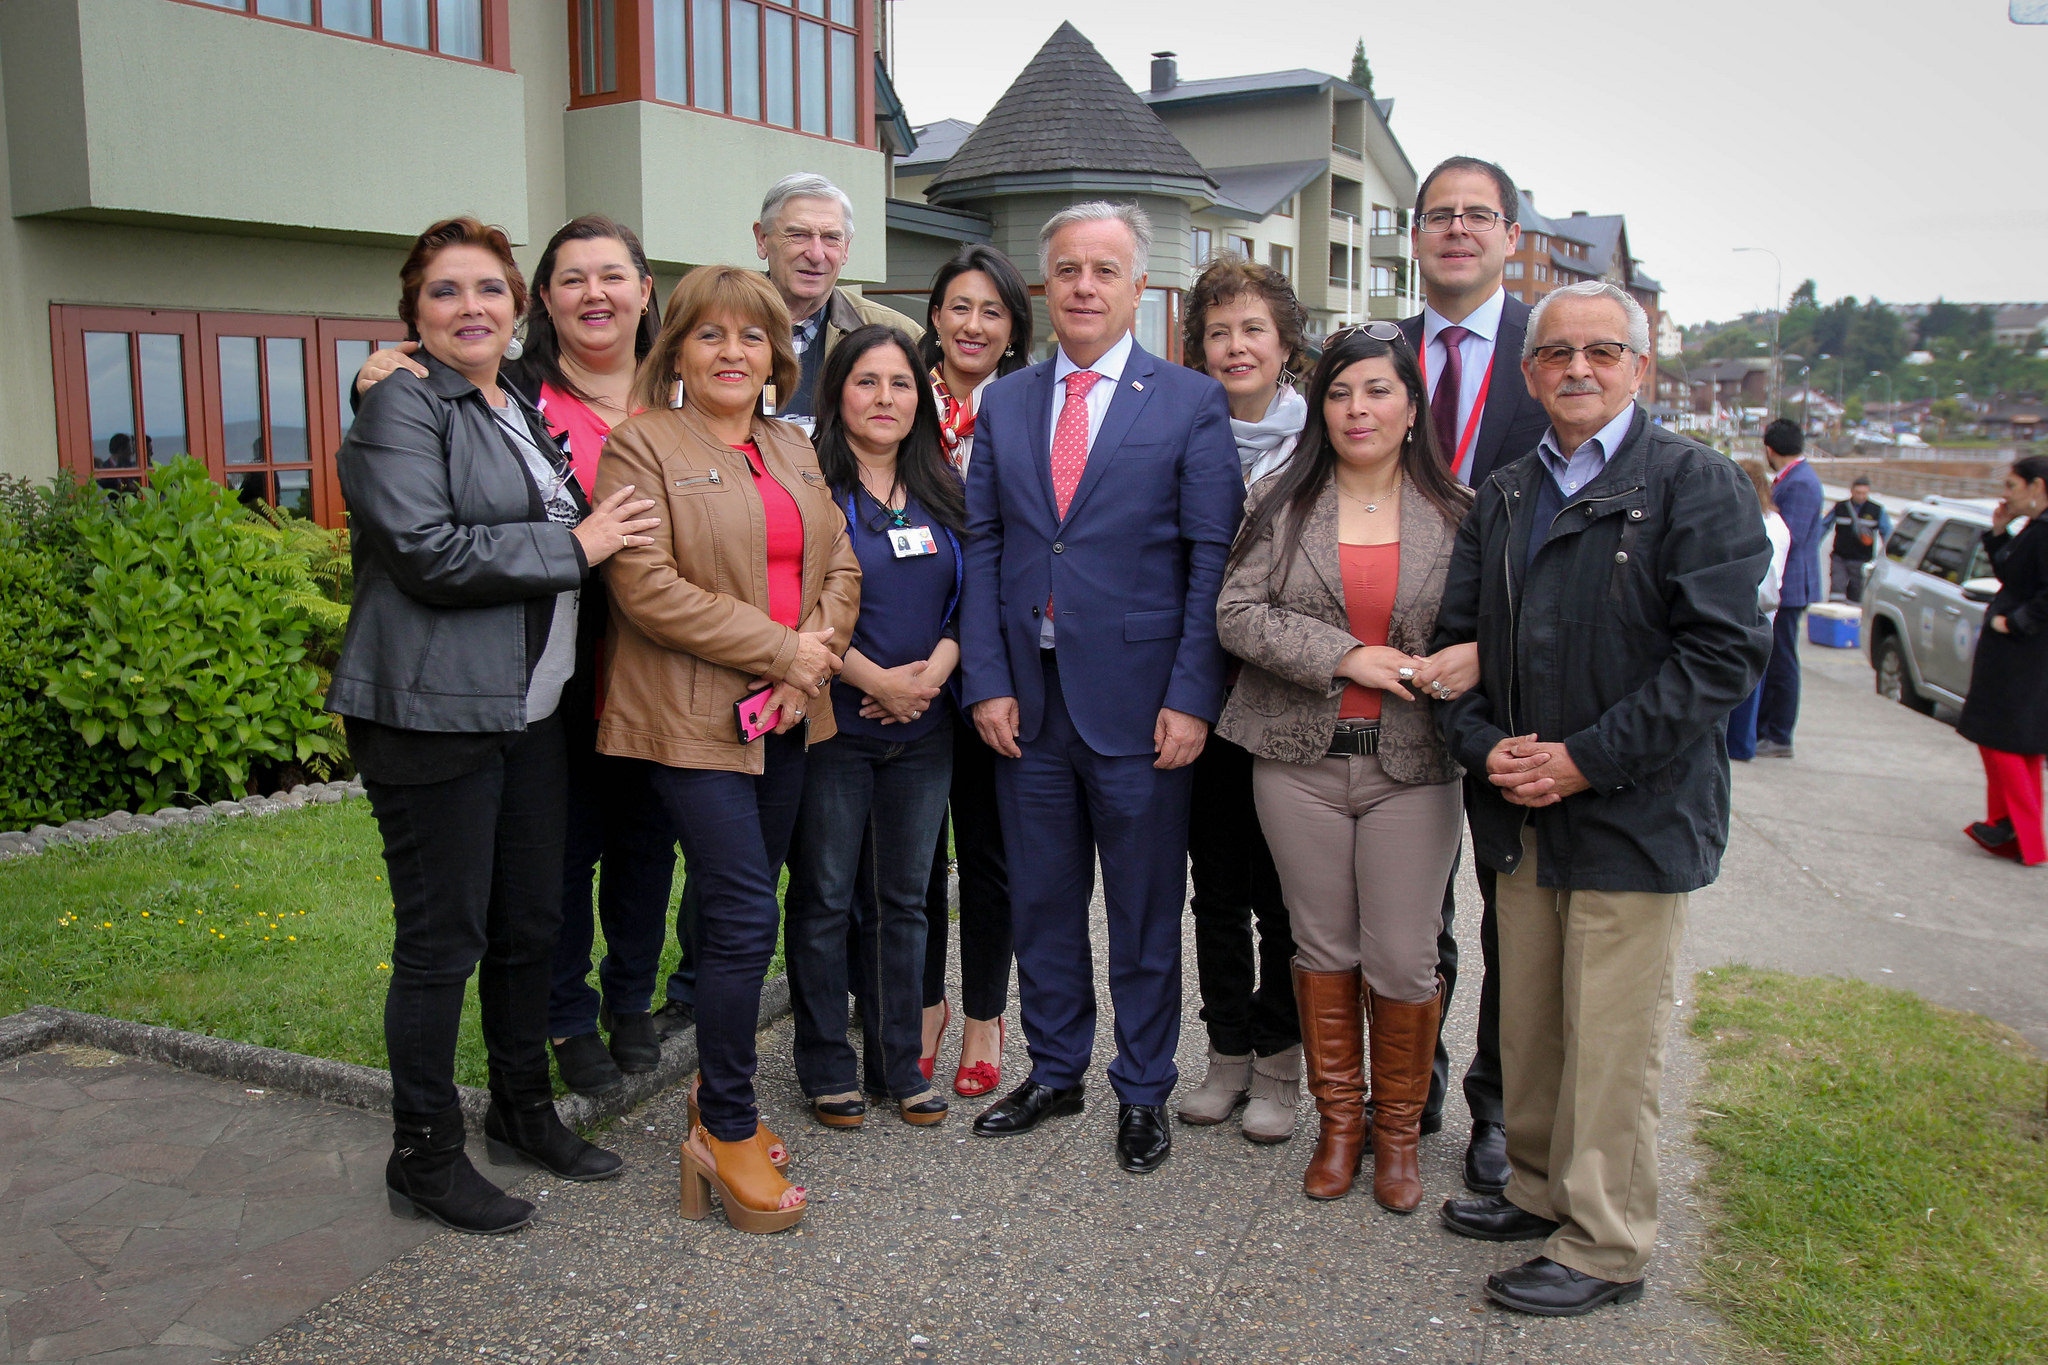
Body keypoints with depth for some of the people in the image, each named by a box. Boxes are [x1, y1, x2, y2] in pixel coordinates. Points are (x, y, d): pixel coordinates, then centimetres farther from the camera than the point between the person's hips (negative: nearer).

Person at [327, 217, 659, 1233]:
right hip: (436, 714, -8)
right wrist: (575, 546, -15)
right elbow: (428, 551, -19)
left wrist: (600, 530, 13)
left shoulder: (521, 413, 18)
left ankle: (524, 1110, 32)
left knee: (530, 922, 15)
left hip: (530, 710, 8)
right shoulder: (402, 405, -7)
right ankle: (423, 1158, 14)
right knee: (441, 940, 0)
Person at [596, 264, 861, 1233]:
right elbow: (648, 587, -14)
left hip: (787, 715, 6)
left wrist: (811, 662, -7)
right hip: (694, 716, -6)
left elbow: (841, 567, 12)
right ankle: (727, 1132, 6)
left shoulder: (795, 450, 16)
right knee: (746, 917, -9)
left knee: (738, 910, 13)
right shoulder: (640, 444, -4)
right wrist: (781, 649, -14)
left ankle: (719, 1093, 28)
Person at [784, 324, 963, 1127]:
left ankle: (899, 1063, 24)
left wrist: (935, 668, -7)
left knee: (902, 900, 11)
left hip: (923, 729, 5)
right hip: (834, 724, -4)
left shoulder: (942, 493, 11)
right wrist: (876, 680, -13)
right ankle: (827, 1069, 19)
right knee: (824, 899, 5)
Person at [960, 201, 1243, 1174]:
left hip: (1139, 702, -3)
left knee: (1145, 912, 9)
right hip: (1028, 700, 4)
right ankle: (1054, 1072, 33)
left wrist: (1192, 697, -13)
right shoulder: (1004, 403, 10)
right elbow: (981, 550, 7)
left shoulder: (1192, 403, -1)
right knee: (1041, 903, 15)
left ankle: (1143, 1092, 26)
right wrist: (987, 682, -2)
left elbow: (1212, 562, -5)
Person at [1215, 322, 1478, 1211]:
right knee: (1325, 948, 12)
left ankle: (1399, 1129, 25)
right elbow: (1236, 614, -6)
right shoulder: (1281, 503, 3)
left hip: (1413, 767, 0)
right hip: (1300, 762, 1)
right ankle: (1339, 1120, 29)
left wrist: (1477, 658, -16)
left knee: (1402, 960, 3)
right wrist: (1345, 656, -16)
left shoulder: (1459, 513, 3)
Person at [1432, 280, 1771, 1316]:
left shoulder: (1696, 485, -6)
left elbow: (1721, 652, -14)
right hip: (1521, 816, 6)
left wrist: (1585, 760, -17)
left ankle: (1604, 1247, 19)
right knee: (1528, 1029, 16)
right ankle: (1541, 1191, 35)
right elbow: (1457, 637, 13)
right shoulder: (1501, 498, 13)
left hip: (1635, 821, -5)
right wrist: (1484, 744, -5)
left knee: (1611, 1045, 3)